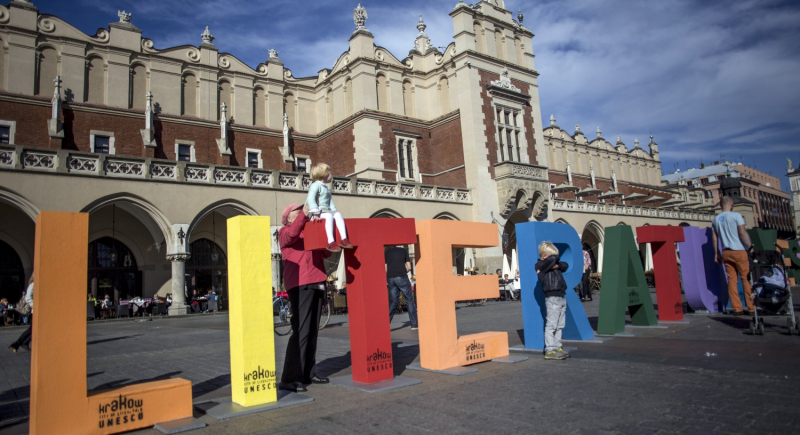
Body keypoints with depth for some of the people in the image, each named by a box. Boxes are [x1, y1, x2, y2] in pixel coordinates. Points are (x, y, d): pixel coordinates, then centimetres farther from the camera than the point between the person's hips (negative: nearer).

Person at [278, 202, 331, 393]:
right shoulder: (285, 232, 7)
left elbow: (326, 253, 16)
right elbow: (291, 235, -18)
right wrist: (305, 214, -21)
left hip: (317, 284, 7)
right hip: (299, 284, -7)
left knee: (312, 330, 8)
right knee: (301, 330, -13)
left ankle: (308, 373, 16)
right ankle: (289, 378, -11)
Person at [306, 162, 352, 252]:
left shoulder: (327, 188, 26)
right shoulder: (315, 185, -4)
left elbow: (330, 202, 23)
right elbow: (310, 198, -17)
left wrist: (333, 211, 4)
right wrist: (315, 213, -26)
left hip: (327, 210, 8)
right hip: (318, 211, -8)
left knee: (338, 214, -18)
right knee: (329, 216, -34)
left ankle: (344, 239, -26)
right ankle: (331, 242, -43)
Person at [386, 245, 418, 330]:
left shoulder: (386, 252, 15)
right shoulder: (404, 250, 9)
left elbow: (385, 268, 9)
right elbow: (409, 267, 4)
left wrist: (385, 280, 13)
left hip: (390, 278, 3)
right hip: (401, 277, -3)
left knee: (393, 302, 11)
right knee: (409, 300, 5)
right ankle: (414, 324, 5)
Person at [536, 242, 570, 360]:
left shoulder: (552, 265, 16)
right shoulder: (541, 265, -9)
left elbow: (565, 266, 15)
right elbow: (555, 258, -21)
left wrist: (557, 266, -4)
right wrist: (555, 259, 2)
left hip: (561, 298, 9)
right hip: (552, 298, -9)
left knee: (559, 325, 13)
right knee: (551, 325, -7)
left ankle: (557, 347, 20)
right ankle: (549, 351, -5)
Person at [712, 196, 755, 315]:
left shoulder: (716, 219, 10)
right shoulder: (736, 216, -5)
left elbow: (714, 237, 11)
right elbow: (743, 233, -11)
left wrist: (716, 253, 16)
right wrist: (751, 248, -6)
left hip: (725, 253, 4)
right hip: (739, 251, -4)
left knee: (732, 280, 4)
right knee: (746, 279, 1)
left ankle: (737, 308, 3)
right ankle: (751, 308, 2)